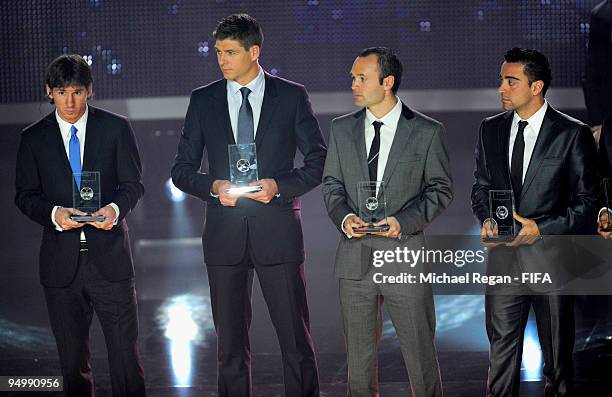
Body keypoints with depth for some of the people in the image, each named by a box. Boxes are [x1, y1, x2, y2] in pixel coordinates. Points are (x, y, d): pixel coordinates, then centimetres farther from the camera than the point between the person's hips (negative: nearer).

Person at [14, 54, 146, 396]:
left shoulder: (116, 128, 3)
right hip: (61, 260, 1)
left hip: (109, 256, -1)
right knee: (73, 358, 10)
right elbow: (25, 195, 5)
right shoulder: (34, 138, 6)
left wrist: (116, 208, -18)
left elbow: (133, 184, 4)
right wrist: (54, 213, -16)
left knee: (126, 352, -2)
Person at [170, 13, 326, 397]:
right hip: (225, 233, 2)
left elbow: (319, 160, 4)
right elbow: (182, 169, 10)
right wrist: (213, 186, -10)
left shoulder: (292, 96, 2)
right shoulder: (203, 100, 7)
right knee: (231, 341, 8)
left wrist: (279, 185, -12)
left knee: (296, 337, 0)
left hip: (277, 231, -2)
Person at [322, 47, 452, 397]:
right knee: (359, 355, 11)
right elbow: (332, 184, 13)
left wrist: (405, 220, -15)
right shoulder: (342, 129, 8)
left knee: (421, 353, 3)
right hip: (355, 260, 3)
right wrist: (344, 216, -8)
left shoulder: (428, 131, -3)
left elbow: (441, 188, 0)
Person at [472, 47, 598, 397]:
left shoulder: (573, 134, -6)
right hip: (503, 256, 3)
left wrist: (540, 228, -16)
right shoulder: (491, 129, 8)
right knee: (501, 342, 4)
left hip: (550, 255, -3)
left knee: (557, 347, 8)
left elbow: (586, 202, -5)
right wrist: (486, 218, -4)